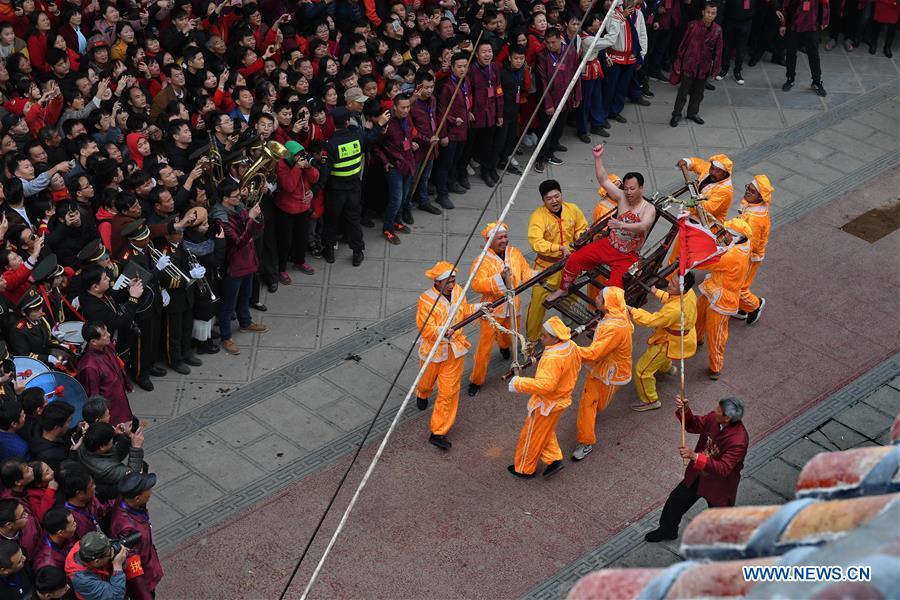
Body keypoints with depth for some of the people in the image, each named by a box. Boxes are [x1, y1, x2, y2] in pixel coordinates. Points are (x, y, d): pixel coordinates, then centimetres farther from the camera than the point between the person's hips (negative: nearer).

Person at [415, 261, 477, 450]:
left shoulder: (458, 291, -8)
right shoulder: (426, 300, -24)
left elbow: (464, 310, 11)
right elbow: (425, 329, -27)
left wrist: (478, 308, -5)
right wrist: (443, 331, -42)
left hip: (454, 349, 3)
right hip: (433, 349, -3)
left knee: (449, 391, 0)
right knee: (427, 381, 26)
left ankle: (438, 432, 7)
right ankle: (422, 395, 65)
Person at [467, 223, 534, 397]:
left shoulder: (515, 253, 0)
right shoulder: (483, 260, -18)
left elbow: (526, 273, 4)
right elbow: (476, 284, -28)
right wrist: (500, 278, -36)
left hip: (513, 307, 5)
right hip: (492, 309, -5)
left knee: (510, 336, 29)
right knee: (485, 345, -5)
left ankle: (503, 345, 66)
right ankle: (476, 380, 8)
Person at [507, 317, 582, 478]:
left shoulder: (552, 359, -37)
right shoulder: (571, 346, -8)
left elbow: (545, 385, -42)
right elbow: (576, 365, 9)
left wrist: (519, 384, -35)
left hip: (546, 404, -9)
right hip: (561, 398, 9)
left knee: (532, 436, 12)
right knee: (546, 432, 28)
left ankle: (524, 469, 29)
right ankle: (554, 459, 30)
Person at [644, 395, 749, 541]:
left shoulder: (738, 441, -38)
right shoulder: (713, 418, -19)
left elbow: (723, 469, -39)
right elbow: (693, 426, -2)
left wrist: (694, 456, -45)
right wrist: (684, 411, -23)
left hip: (719, 485, -6)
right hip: (697, 475, 6)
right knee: (676, 499, 23)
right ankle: (667, 530, 51)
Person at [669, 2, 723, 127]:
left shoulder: (717, 30, -6)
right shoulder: (693, 25, -14)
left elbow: (718, 50, 2)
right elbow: (683, 45, -7)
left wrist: (716, 69, 4)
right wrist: (678, 63, -4)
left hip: (704, 68, 3)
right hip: (689, 65, -3)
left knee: (698, 92, 18)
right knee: (683, 92, 6)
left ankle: (693, 112, 37)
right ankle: (676, 115, 21)